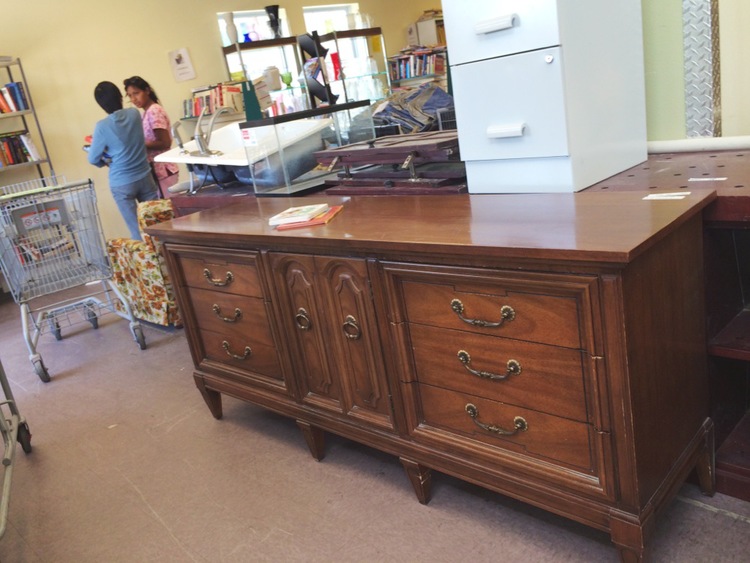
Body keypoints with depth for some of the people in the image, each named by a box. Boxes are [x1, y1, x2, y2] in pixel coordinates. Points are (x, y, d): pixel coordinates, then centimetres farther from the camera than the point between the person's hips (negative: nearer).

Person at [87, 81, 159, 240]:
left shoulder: (102, 127, -16)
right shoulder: (134, 113, -5)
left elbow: (93, 159, -5)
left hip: (122, 184, -3)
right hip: (145, 177, 3)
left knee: (137, 232, 4)